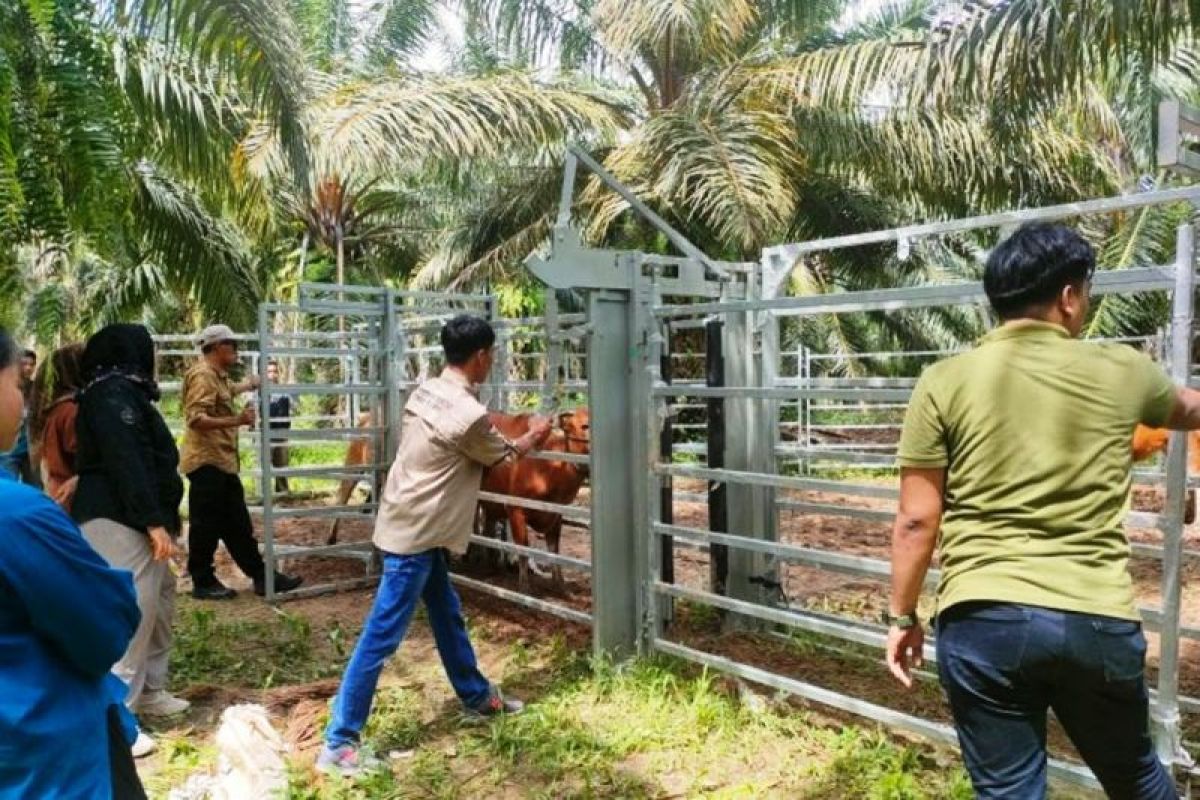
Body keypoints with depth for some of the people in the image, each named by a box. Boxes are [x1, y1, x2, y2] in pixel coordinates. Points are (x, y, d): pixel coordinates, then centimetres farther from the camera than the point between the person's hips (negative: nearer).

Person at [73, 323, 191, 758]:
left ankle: (149, 690, 29)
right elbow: (124, 462, -23)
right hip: (120, 521, -11)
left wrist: (159, 519, 23)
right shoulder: (114, 393, -13)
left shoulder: (124, 392, 19)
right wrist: (154, 521, -25)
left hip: (133, 519, 11)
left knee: (159, 599, 18)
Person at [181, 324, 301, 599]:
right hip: (207, 462, -11)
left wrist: (250, 384, 58)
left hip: (223, 461, 11)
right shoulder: (202, 375, -15)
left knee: (237, 524, 11)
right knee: (206, 525, -1)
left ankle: (261, 576, 15)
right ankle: (203, 582, 9)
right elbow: (196, 419, -27)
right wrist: (236, 420, -36)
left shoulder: (218, 376, 18)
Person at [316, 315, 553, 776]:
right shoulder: (469, 415, -19)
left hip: (414, 526, 10)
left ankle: (478, 697, 38)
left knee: (448, 616, 21)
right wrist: (532, 439, 20)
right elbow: (501, 457, 0)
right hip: (416, 535, -10)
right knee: (381, 637, -3)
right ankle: (338, 743, 6)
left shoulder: (426, 392, 6)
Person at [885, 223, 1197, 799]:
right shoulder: (1122, 373, 2)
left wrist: (902, 617, 6)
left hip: (982, 621, -2)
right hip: (1099, 622, 2)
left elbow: (917, 521, -6)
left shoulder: (945, 383, -5)